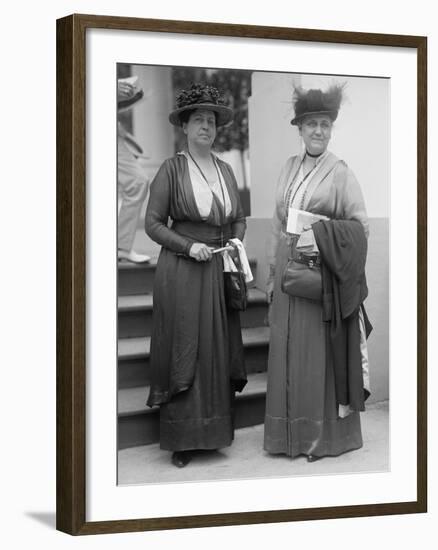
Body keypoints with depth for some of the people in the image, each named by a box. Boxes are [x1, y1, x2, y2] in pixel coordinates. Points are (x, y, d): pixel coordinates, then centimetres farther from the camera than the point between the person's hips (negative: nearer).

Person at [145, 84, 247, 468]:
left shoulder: (225, 169, 11)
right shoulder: (172, 169, -4)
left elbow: (239, 219, 19)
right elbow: (153, 223, -5)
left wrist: (236, 242, 0)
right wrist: (189, 246, -16)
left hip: (220, 271, 5)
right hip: (181, 271, -5)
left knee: (219, 350, 6)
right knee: (184, 351, -2)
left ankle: (215, 430, 16)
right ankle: (182, 439, 6)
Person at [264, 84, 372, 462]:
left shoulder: (340, 172, -5)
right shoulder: (290, 167, 11)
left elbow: (361, 225, -7)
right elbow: (278, 223, 14)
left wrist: (320, 234, -20)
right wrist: (273, 273, 11)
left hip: (321, 273, -5)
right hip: (288, 270, 5)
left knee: (319, 352, -2)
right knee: (287, 351, 8)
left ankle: (325, 434, 9)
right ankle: (290, 434, 17)